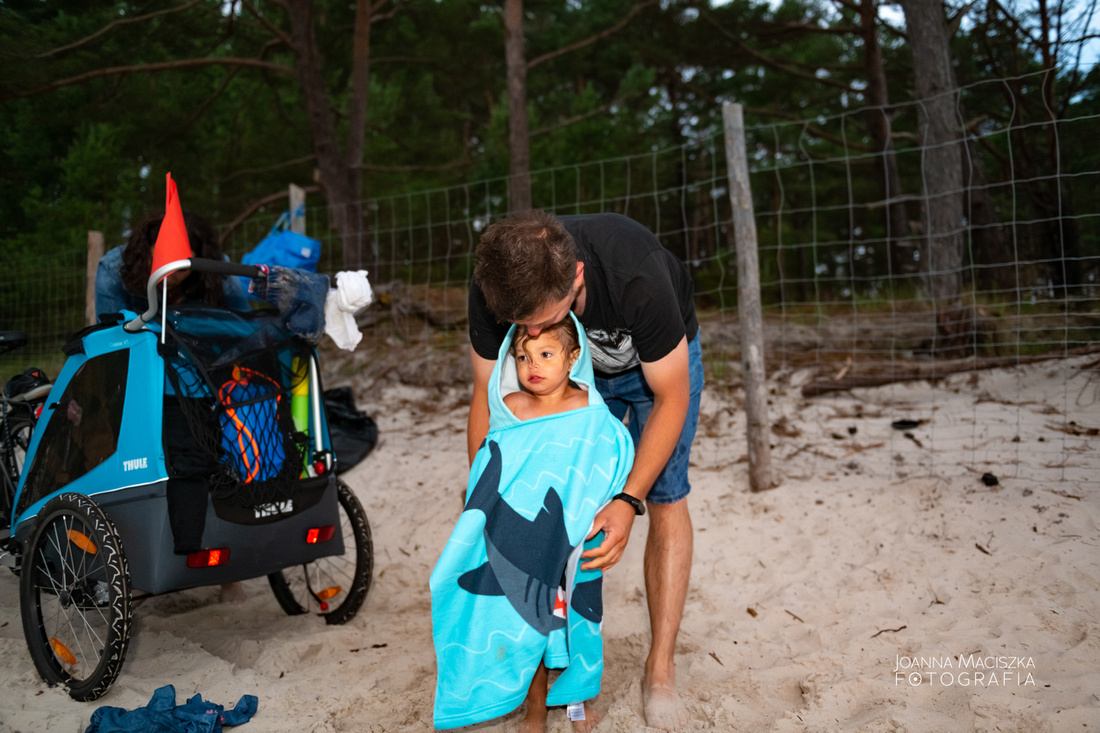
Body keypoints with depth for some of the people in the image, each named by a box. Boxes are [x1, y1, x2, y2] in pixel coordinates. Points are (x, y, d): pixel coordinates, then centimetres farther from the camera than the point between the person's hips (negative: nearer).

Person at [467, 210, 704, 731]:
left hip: (659, 360, -3)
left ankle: (660, 671, 1)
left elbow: (671, 398, -30)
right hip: (578, 368, 3)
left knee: (665, 498, -9)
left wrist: (628, 500, -37)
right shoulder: (493, 291, -33)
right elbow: (487, 396, -17)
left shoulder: (637, 278, -43)